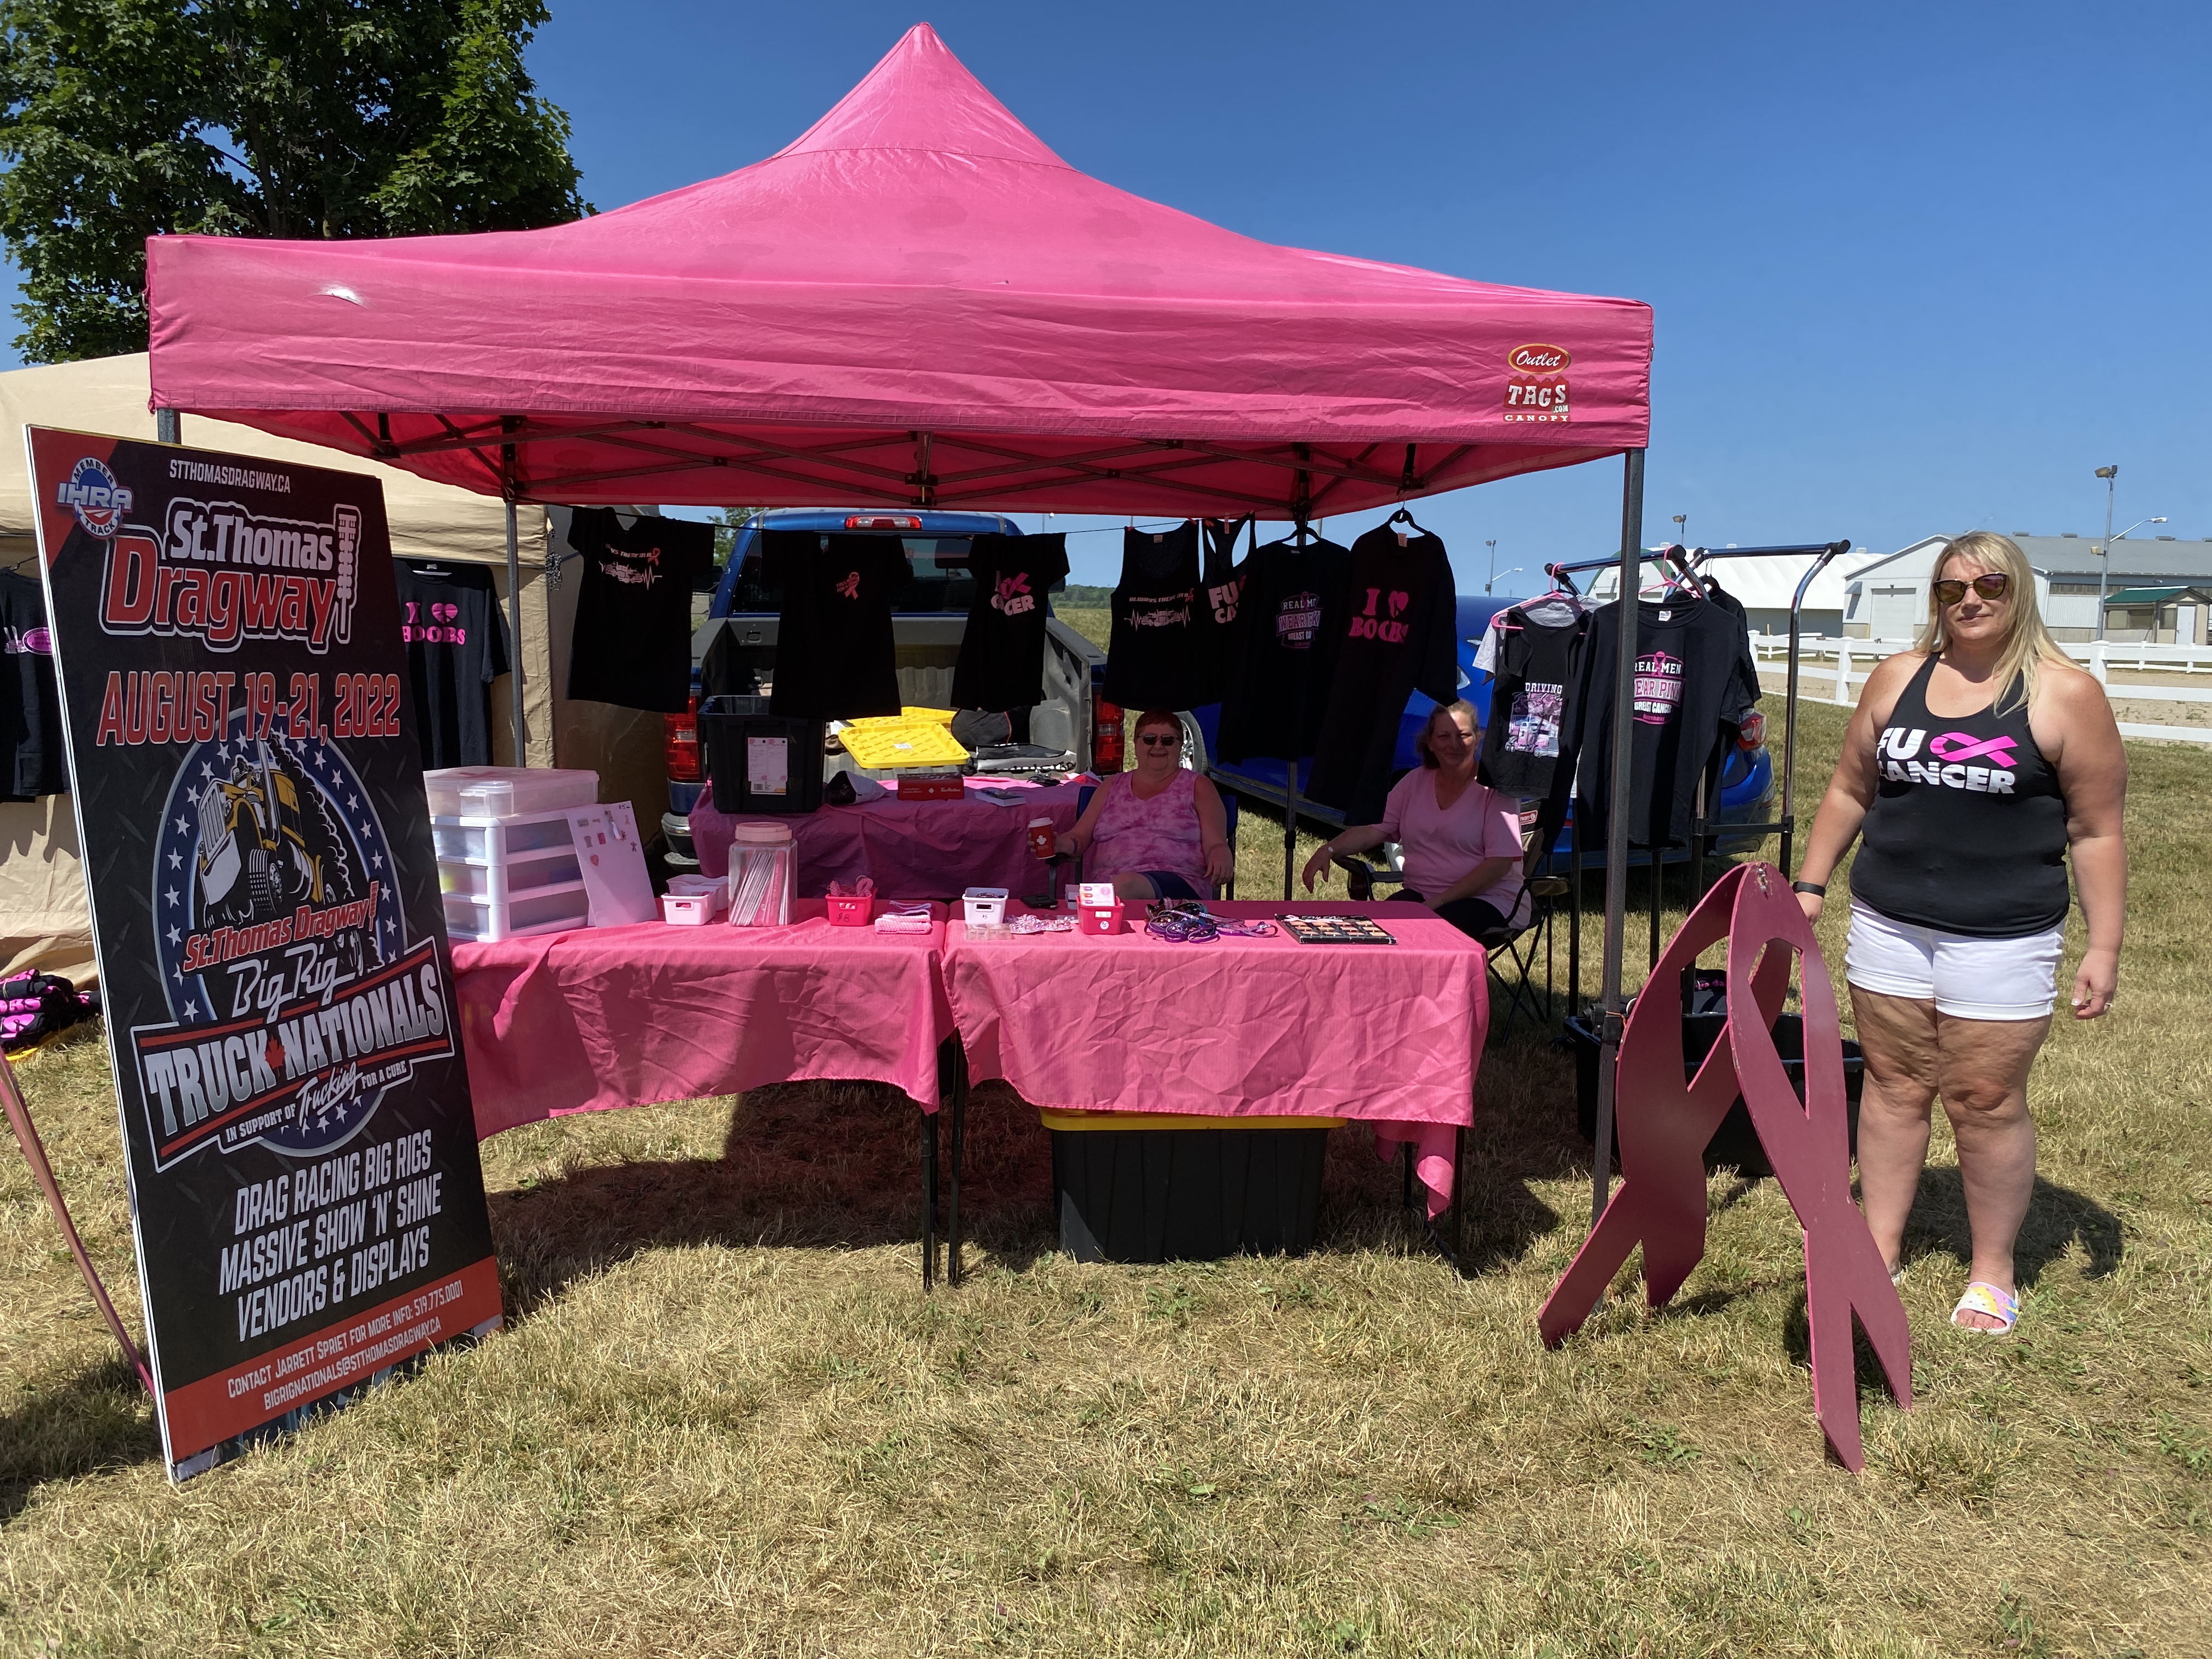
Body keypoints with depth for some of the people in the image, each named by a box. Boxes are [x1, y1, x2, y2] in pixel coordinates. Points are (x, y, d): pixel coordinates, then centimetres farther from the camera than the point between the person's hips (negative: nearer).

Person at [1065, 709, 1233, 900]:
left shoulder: (1198, 787, 17)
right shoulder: (1111, 787, 25)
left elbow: (1216, 845, 8)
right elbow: (1080, 837, 21)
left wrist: (1220, 857, -18)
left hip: (1176, 884, -2)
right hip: (1106, 883, 2)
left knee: (1125, 885, -37)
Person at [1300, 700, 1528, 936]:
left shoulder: (1495, 789, -6)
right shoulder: (1415, 782, 11)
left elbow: (1500, 863, -14)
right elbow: (1373, 830, 7)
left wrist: (1438, 903, -20)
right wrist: (1329, 850, -13)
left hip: (1487, 900, -5)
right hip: (1419, 894, 5)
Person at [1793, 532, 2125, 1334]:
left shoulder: (2066, 695, -6)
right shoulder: (1898, 678, 5)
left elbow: (2096, 833, -4)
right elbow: (1850, 791, 13)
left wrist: (2104, 946, -7)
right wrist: (1810, 884, 9)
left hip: (2002, 940, -3)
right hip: (1888, 926, 4)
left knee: (1987, 1103, 4)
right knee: (1893, 1087, 11)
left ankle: (1993, 1271, 22)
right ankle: (1881, 1247, 24)